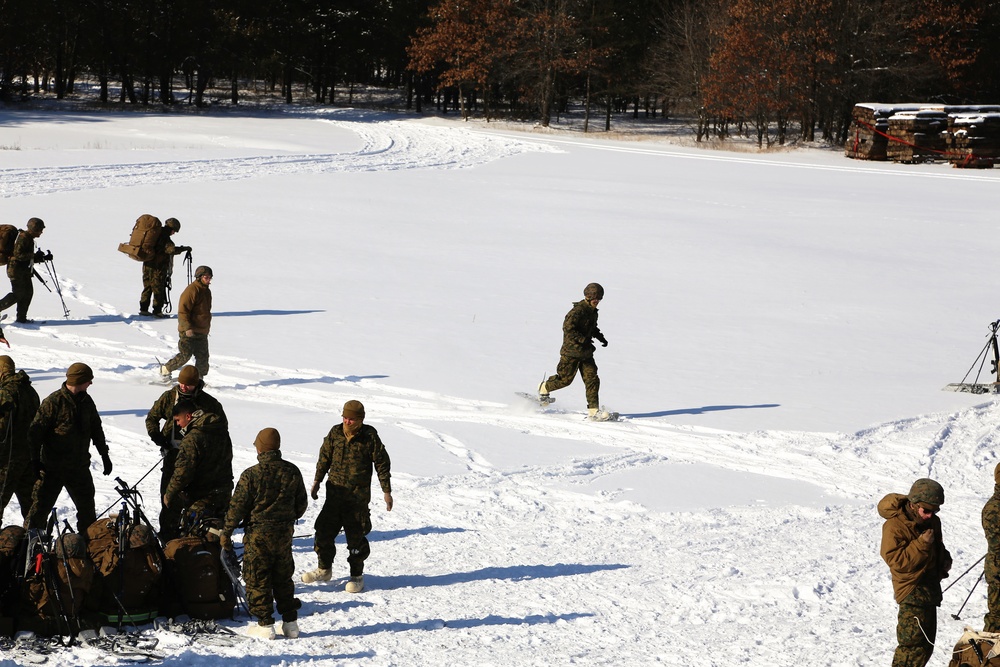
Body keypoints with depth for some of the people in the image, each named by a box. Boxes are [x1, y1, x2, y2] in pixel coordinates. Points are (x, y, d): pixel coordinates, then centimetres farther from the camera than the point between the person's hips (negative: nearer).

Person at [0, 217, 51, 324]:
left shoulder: (29, 238, 17)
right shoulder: (23, 237, -16)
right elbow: (18, 255, -24)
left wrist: (44, 257, 14)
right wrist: (34, 255, -21)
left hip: (24, 271, 10)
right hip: (17, 270, -10)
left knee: (28, 293, 7)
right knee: (18, 294, -9)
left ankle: (21, 318, 11)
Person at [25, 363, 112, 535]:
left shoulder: (86, 401, 9)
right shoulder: (54, 401, -14)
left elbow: (96, 430, 20)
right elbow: (35, 430, -14)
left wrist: (104, 455, 22)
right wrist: (36, 459, -16)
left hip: (79, 466, 7)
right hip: (53, 467, -7)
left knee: (87, 506, 15)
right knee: (42, 504, -5)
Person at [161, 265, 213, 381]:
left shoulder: (206, 291, 15)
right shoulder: (191, 290, -15)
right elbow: (183, 311, -19)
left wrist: (207, 326, 29)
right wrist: (187, 327, -26)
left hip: (202, 332, 9)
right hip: (188, 332, -9)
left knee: (203, 357, 5)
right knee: (185, 355, -8)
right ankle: (165, 370, 9)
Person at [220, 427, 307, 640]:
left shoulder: (251, 475, -15)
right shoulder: (292, 471, -1)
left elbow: (237, 507, -11)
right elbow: (301, 504, 9)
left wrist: (226, 532, 0)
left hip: (258, 535, -5)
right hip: (285, 534, 5)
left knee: (257, 580, 5)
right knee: (283, 578, 16)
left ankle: (265, 625, 4)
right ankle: (290, 623, 17)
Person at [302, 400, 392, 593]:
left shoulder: (369, 437, -7)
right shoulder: (335, 433, 3)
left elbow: (382, 463, -1)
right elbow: (324, 458, 15)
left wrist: (386, 491, -1)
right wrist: (317, 482, 16)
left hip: (358, 497, -4)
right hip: (334, 493, 4)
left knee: (356, 536, 0)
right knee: (324, 531, 9)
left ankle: (357, 576, 13)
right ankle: (324, 569, 27)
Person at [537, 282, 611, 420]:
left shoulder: (593, 312, 11)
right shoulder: (578, 310, -18)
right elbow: (568, 328, -25)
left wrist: (600, 337, 13)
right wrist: (584, 340, -28)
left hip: (585, 352, 8)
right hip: (571, 351, -8)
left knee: (592, 379, -3)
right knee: (565, 379, 1)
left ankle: (593, 410, -4)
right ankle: (543, 389, 27)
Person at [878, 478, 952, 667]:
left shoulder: (932, 521, 10)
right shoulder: (894, 526, -16)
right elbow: (896, 561, -22)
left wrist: (945, 560, 6)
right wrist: (921, 544, -26)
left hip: (930, 587, 9)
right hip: (912, 590, -9)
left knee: (926, 643, 14)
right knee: (913, 643, -16)